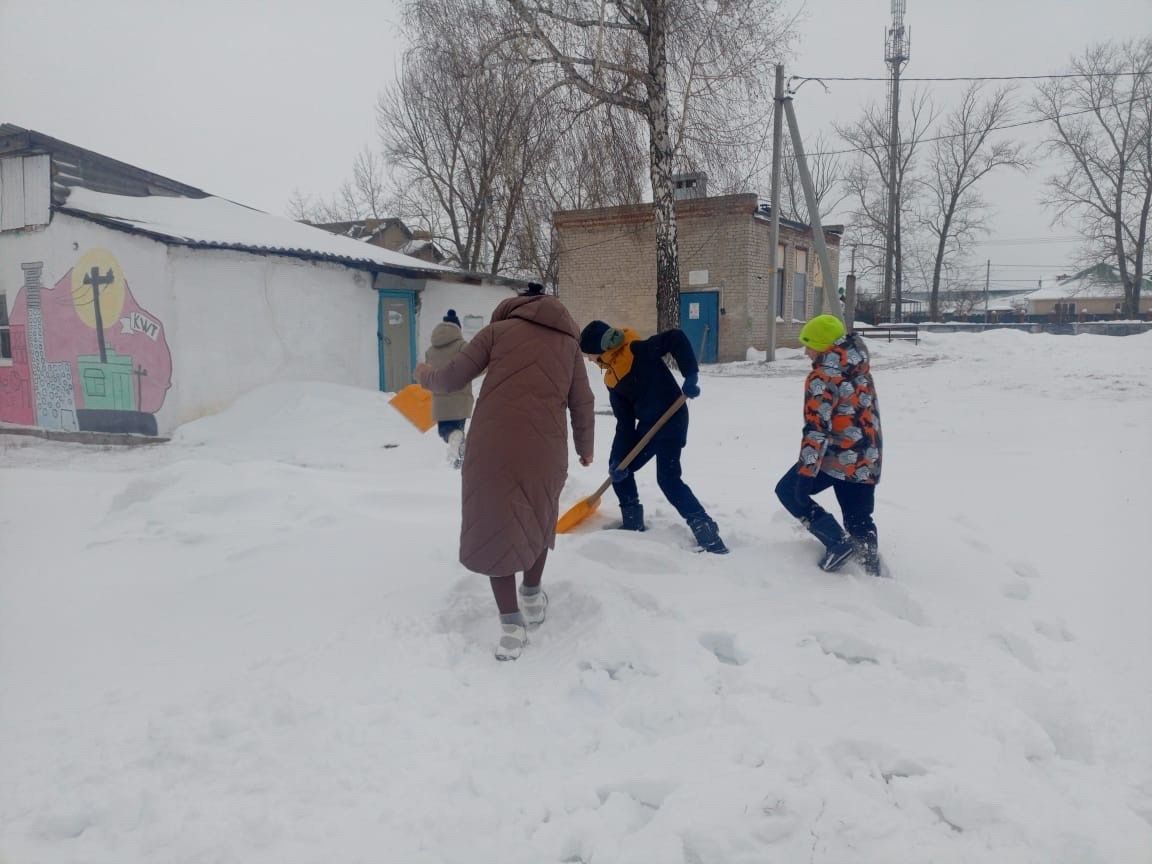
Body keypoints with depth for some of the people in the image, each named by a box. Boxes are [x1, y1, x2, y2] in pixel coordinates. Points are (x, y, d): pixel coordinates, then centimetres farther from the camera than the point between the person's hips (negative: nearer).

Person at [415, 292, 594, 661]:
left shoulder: (498, 329, 12)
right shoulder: (568, 342, 19)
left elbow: (452, 378, 7)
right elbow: (583, 404, 17)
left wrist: (427, 378, 30)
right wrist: (585, 447, 33)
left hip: (492, 447, -2)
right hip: (545, 448, 2)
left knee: (494, 527, 11)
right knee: (537, 519, 26)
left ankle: (511, 624, 8)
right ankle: (532, 596, 39)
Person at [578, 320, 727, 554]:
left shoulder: (637, 351, -17)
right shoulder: (612, 380, 6)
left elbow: (677, 339, -22)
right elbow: (624, 422, 4)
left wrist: (691, 376, -26)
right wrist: (619, 457, -3)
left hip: (671, 420, -9)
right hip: (647, 426, 9)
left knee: (668, 478, -14)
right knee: (619, 466, 12)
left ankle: (707, 532, -9)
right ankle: (633, 522, 25)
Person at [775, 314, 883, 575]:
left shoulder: (822, 377, -13)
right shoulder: (861, 371, 12)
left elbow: (816, 426, -21)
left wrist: (806, 472, -22)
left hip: (835, 456, -8)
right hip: (866, 461, 8)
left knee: (788, 491, 10)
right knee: (859, 518, 20)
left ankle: (837, 541, 0)